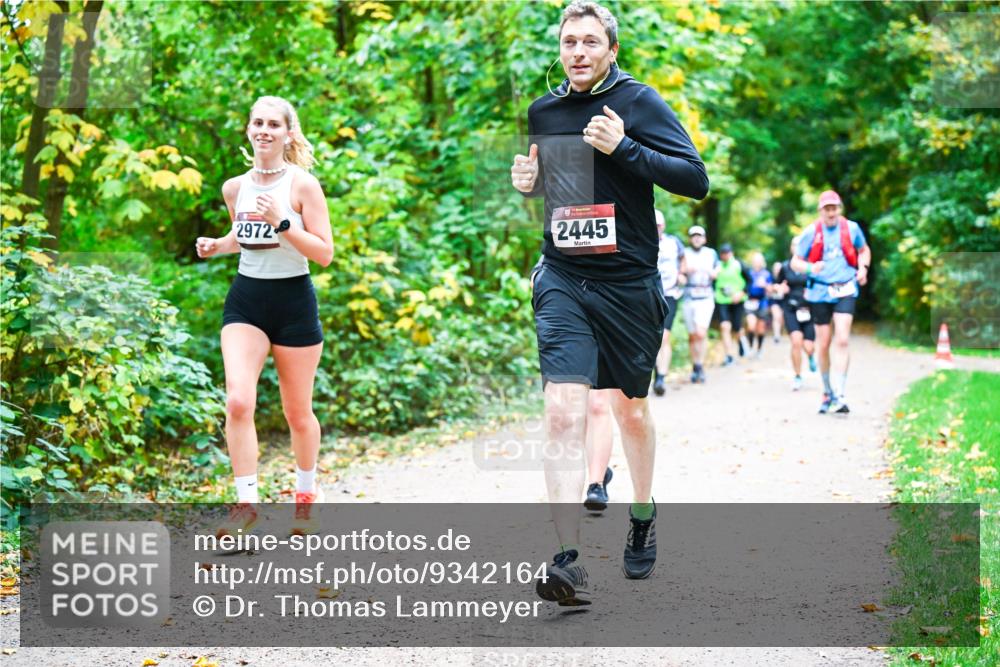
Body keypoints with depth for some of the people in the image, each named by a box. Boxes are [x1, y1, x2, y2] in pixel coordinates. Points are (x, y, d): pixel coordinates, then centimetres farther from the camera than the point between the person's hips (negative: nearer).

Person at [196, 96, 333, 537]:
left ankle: (306, 492, 33)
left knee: (298, 412, 9)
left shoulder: (303, 185, -10)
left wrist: (281, 222, -25)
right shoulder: (235, 187, 4)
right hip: (246, 300, 3)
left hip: (294, 302, -3)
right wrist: (215, 246, 3)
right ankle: (246, 501, -9)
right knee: (238, 401, -17)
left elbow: (324, 254, -14)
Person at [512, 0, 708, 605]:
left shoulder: (639, 102, -5)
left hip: (630, 283, -2)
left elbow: (696, 179, -13)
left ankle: (643, 518, 41)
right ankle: (569, 561, -18)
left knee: (631, 410, 15)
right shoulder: (543, 111, 8)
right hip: (563, 282, 2)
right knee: (563, 414, -14)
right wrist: (528, 182, 3)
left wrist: (623, 148, -22)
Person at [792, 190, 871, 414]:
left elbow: (864, 250, 21)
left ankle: (840, 395, -15)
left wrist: (863, 268, 2)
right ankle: (827, 393, 23)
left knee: (842, 340, -15)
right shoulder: (811, 232, -3)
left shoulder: (851, 228, 2)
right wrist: (810, 268, -21)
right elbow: (795, 261, 0)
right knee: (823, 345, 6)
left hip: (845, 291, 0)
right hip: (819, 292, 0)